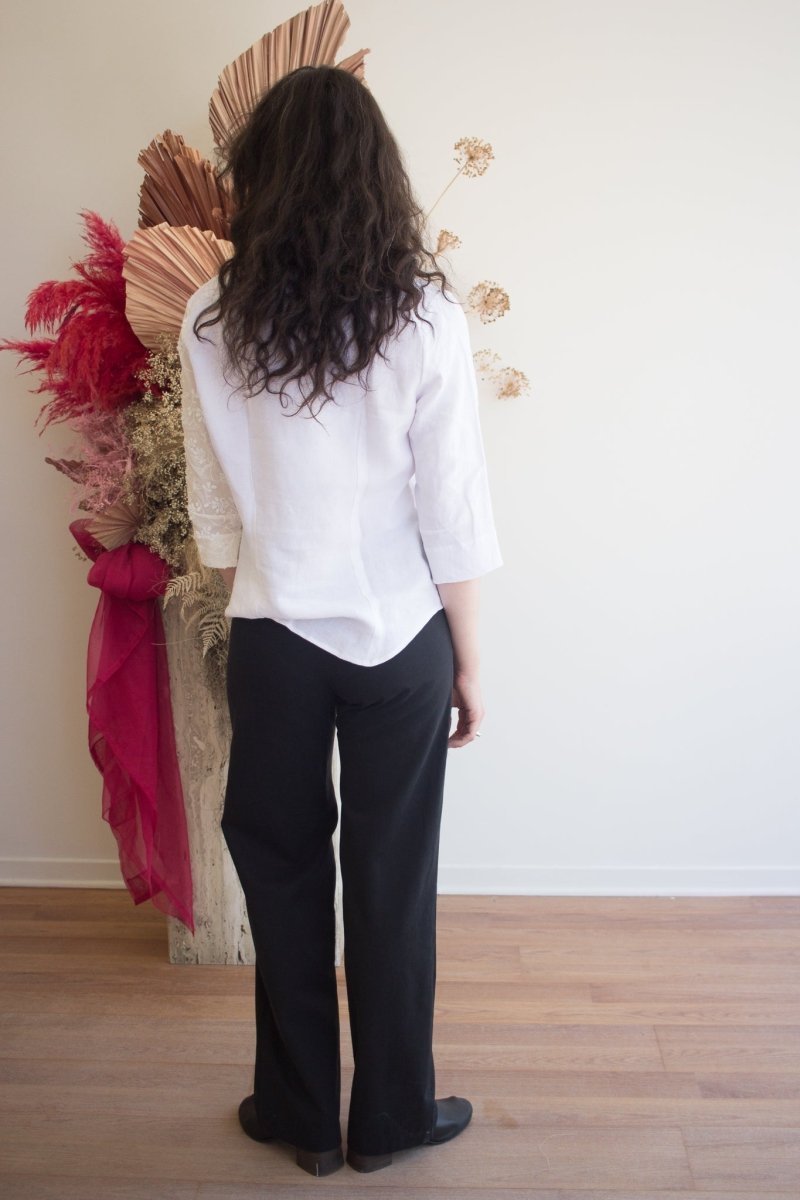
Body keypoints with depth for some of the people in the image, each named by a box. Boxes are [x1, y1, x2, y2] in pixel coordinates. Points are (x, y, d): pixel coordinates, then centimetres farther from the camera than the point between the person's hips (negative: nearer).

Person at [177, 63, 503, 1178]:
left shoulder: (211, 322, -6)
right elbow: (455, 519, -9)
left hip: (273, 640, 1)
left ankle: (301, 1114, 34)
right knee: (393, 878, 14)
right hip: (400, 638, -1)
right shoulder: (424, 317, -11)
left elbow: (213, 512, 1)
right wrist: (471, 664, 2)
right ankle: (392, 1116, 33)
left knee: (281, 869, 17)